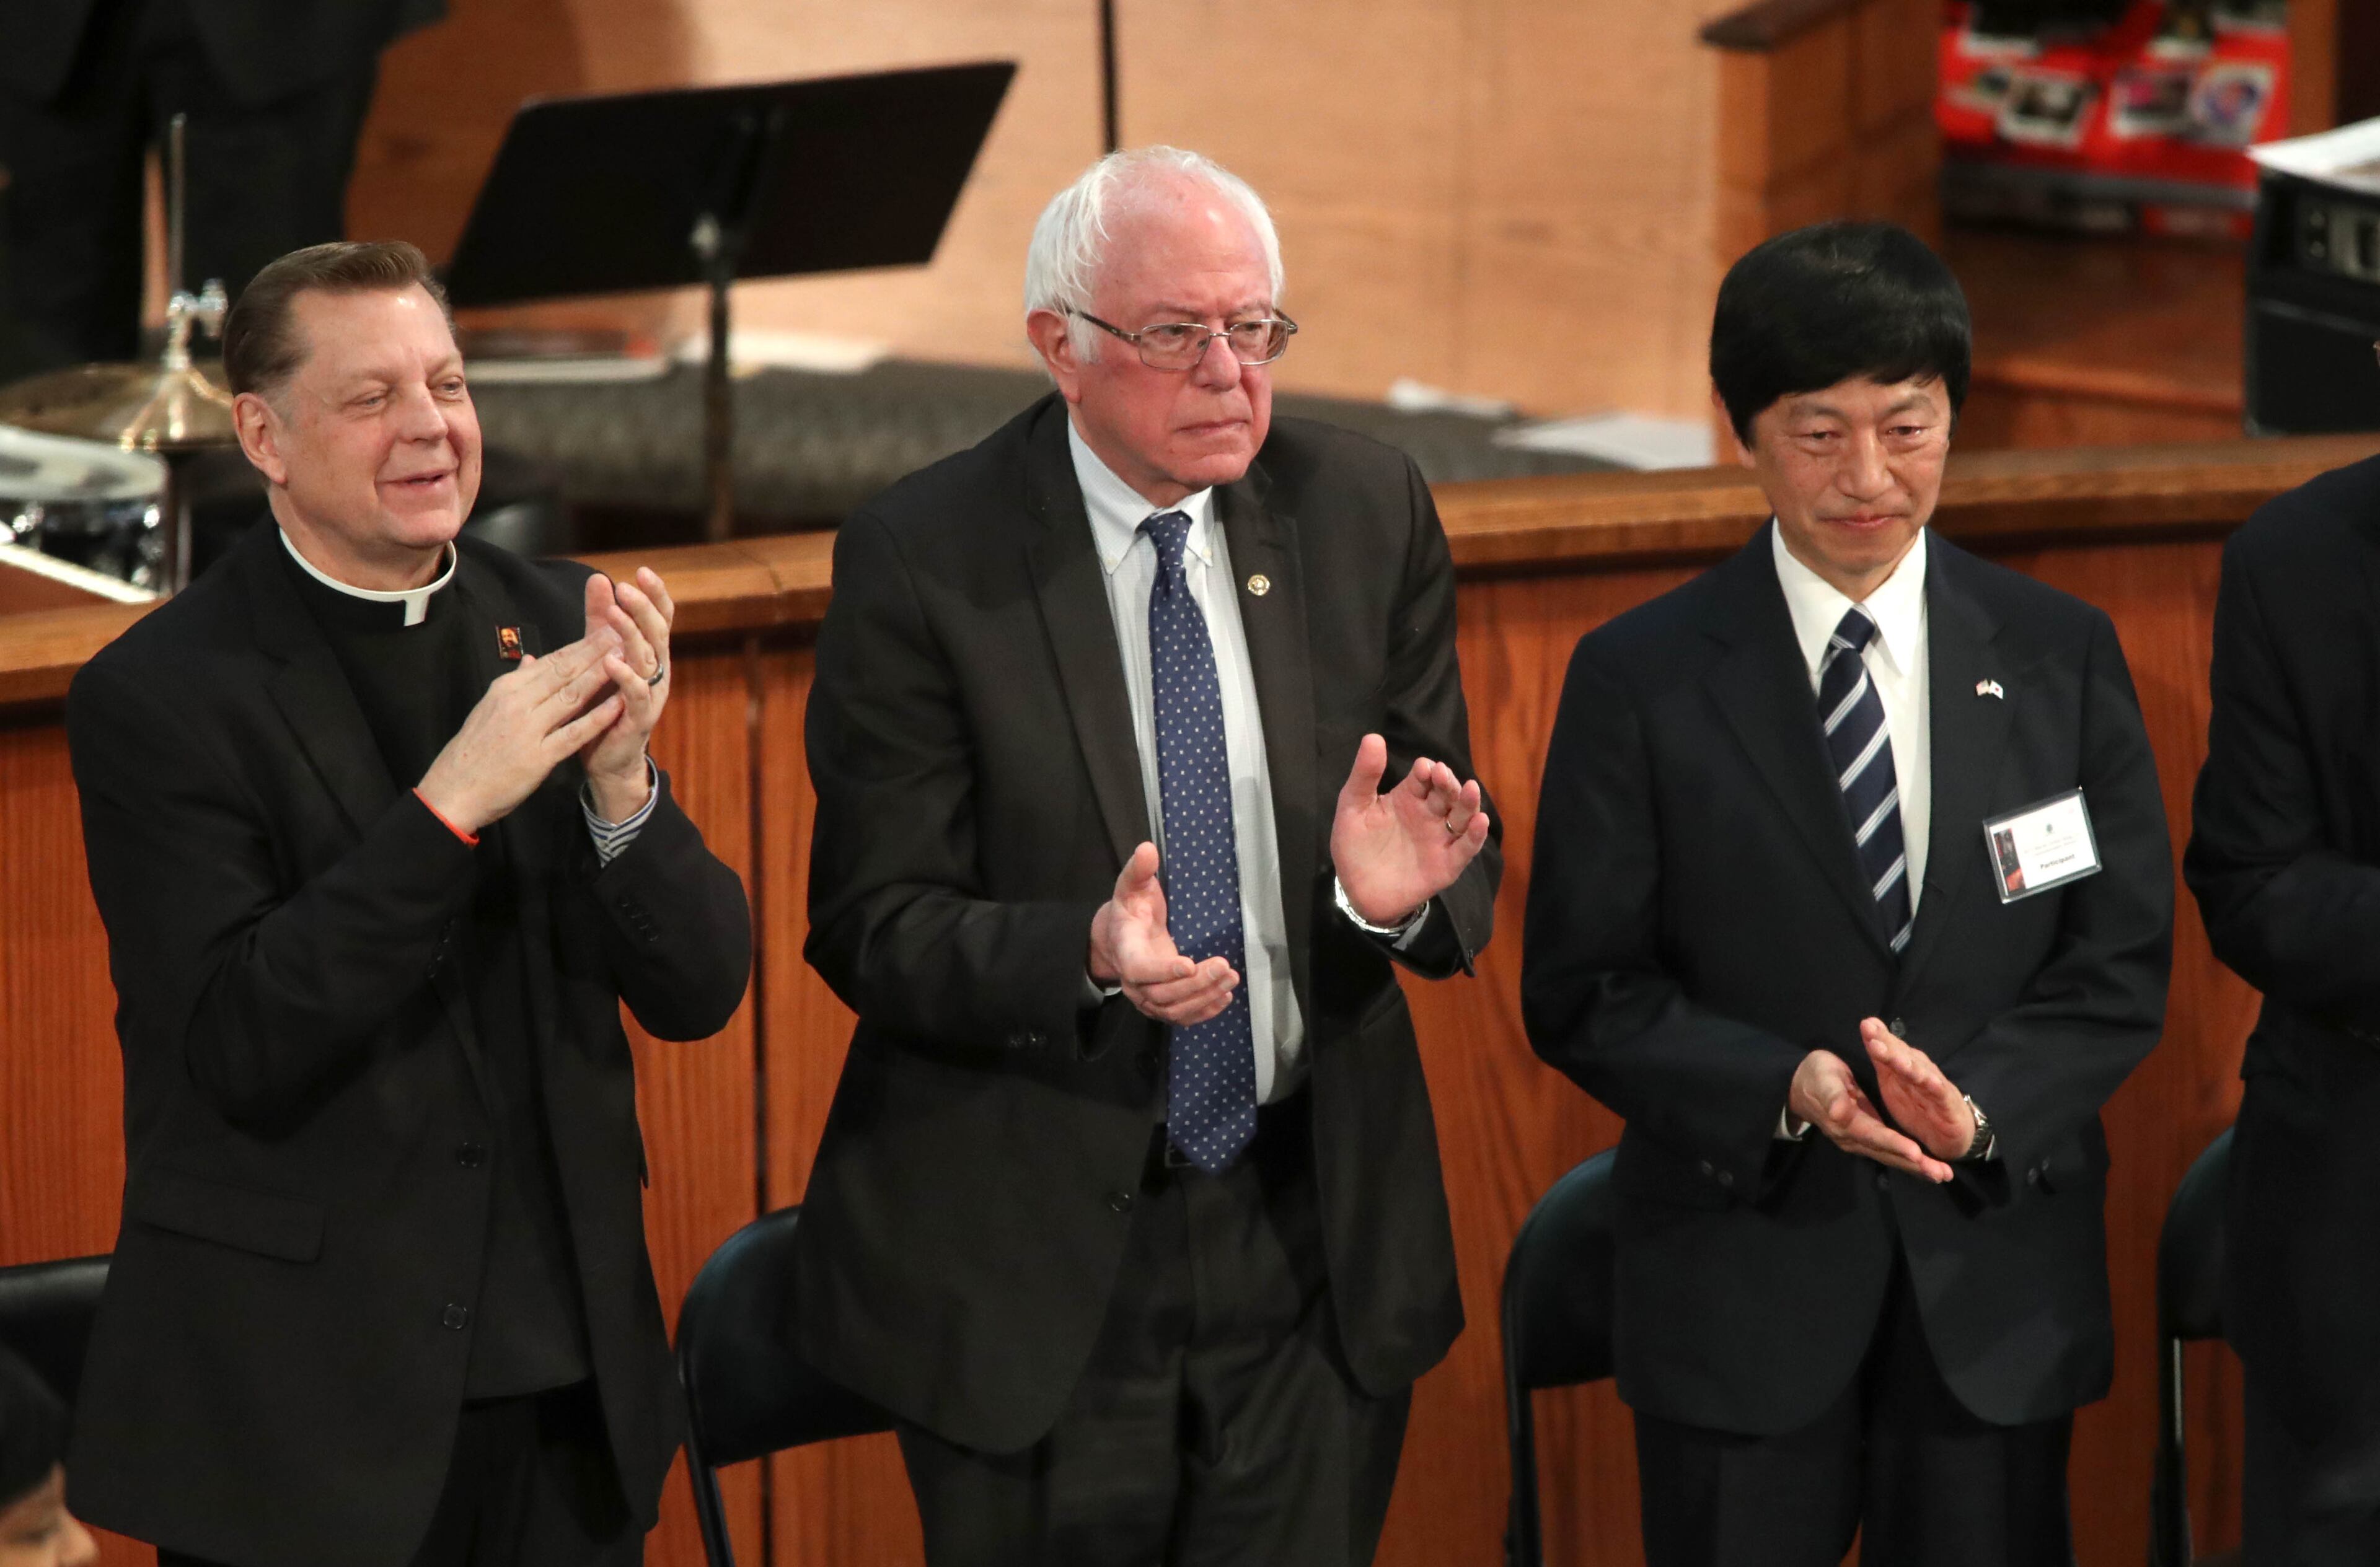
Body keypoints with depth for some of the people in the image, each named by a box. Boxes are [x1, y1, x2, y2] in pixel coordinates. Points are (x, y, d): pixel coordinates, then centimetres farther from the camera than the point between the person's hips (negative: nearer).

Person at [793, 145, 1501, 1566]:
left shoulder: (1369, 513, 1)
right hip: (1033, 1271, -3)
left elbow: (1468, 882, 3)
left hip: (1315, 1231, 3)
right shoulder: (922, 561, -10)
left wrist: (1396, 891, -21)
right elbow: (874, 927, -10)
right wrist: (1088, 959, -29)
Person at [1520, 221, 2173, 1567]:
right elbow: (1585, 991, -3)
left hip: (1998, 1268, 2)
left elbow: (2123, 962, 2)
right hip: (1740, 1288, -2)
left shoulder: (2062, 656, 3)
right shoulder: (1640, 681, -2)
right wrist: (1783, 1090, -19)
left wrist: (1983, 1105, -16)